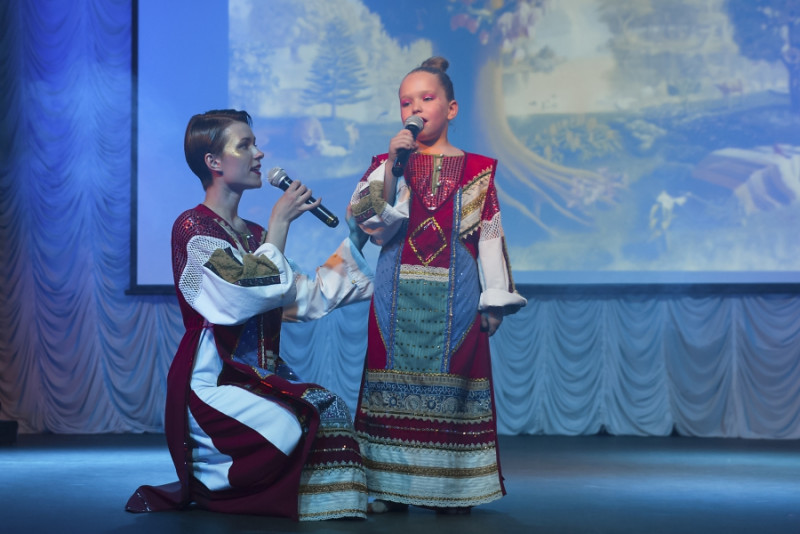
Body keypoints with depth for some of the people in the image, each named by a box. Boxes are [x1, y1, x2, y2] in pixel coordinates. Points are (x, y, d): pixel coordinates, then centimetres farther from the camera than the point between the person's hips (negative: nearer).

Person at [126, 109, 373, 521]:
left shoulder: (255, 236, 19)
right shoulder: (192, 228, -5)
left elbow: (304, 299, 14)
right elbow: (253, 289, -19)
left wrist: (354, 243, 12)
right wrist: (280, 221, -9)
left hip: (262, 377, 7)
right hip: (213, 382, -7)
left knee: (334, 412, -18)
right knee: (305, 427, -27)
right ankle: (193, 490, -6)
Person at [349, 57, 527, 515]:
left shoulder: (477, 171, 6)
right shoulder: (388, 164, 8)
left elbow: (490, 236, 5)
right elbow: (365, 219, -7)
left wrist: (494, 301, 1)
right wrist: (391, 165, -15)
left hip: (455, 297, -1)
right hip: (399, 296, 1)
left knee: (452, 384, 0)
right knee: (396, 382, -1)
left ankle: (452, 489, 9)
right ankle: (392, 487, 7)